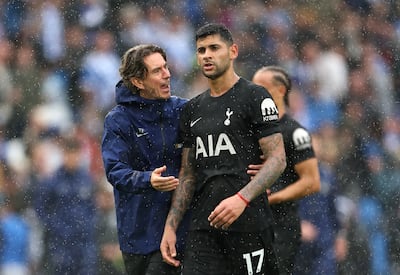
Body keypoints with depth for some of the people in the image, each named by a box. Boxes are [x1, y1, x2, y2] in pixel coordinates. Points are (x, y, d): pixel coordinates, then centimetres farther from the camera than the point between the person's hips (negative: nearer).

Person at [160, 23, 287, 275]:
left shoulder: (255, 97, -2)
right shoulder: (193, 109, 18)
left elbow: (277, 159, -8)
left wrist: (242, 199, -22)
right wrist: (170, 227, 11)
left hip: (248, 223, -5)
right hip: (203, 228, 5)